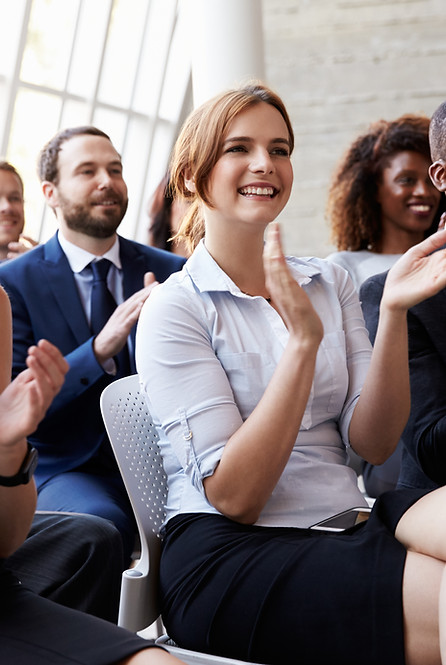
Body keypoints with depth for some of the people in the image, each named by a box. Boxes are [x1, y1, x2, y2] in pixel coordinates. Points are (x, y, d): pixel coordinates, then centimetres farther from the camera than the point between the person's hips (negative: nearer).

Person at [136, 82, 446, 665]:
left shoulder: (330, 283, 12)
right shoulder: (174, 309, -5)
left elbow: (372, 443, 2)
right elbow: (233, 496, -14)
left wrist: (393, 313, -11)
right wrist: (304, 338, -21)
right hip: (229, 556, -5)